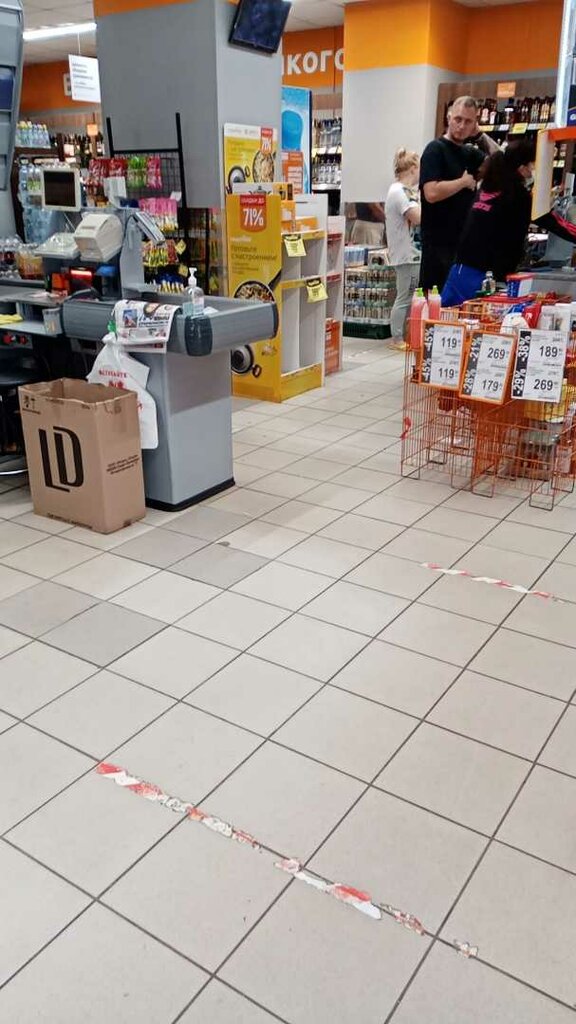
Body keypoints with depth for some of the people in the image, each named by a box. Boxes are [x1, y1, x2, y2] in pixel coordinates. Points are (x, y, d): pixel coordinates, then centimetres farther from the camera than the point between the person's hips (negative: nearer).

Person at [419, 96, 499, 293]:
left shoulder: (468, 153, 13)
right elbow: (431, 193, -22)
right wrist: (464, 182, -8)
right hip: (439, 243, -7)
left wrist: (480, 135, 9)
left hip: (465, 240, 8)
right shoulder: (435, 149, -8)